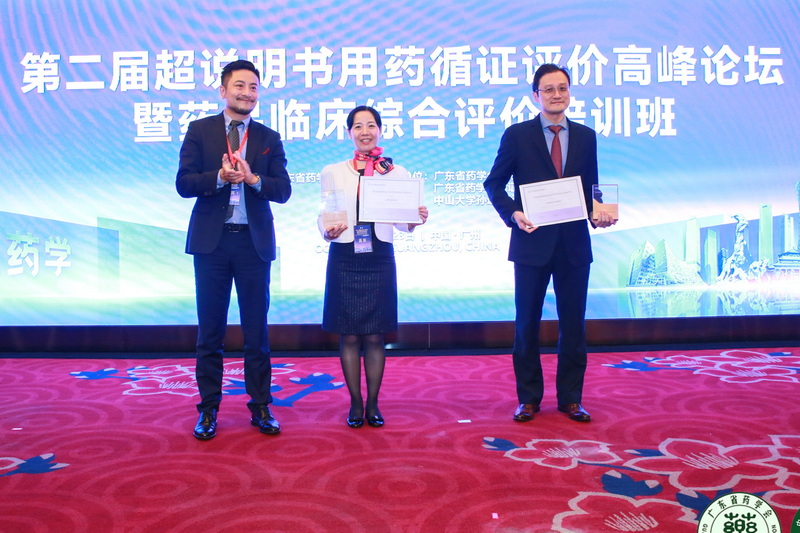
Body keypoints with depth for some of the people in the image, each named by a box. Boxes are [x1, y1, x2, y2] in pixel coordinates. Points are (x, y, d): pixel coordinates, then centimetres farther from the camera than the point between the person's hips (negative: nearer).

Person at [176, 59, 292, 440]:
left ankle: (260, 407, 16)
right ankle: (208, 408, 17)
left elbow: (283, 190, 0)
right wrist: (221, 177, -19)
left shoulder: (269, 138, 9)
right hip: (212, 240, -1)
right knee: (210, 329, 6)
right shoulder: (199, 131, 6)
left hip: (254, 241, 1)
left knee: (256, 329, 5)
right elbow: (183, 183, -3)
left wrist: (253, 179, -17)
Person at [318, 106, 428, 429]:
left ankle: (373, 404, 18)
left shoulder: (396, 173, 6)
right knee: (349, 336, 4)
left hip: (380, 259, 0)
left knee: (375, 336, 5)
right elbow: (324, 218, 2)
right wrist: (328, 232, -19)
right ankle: (355, 403, 18)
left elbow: (402, 222, 3)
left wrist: (415, 221, -18)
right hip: (344, 259, 0)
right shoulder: (332, 172, 7)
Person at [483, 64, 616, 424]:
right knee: (527, 323, 6)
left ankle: (570, 398, 22)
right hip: (532, 243, -2)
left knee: (573, 323, 8)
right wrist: (513, 214, -15)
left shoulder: (585, 136, 10)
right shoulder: (517, 135, 1)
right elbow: (493, 184, 2)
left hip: (574, 244, 3)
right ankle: (528, 398, 21)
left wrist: (598, 213, -7)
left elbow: (590, 187, 14)